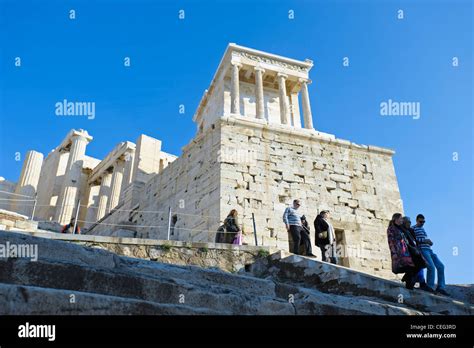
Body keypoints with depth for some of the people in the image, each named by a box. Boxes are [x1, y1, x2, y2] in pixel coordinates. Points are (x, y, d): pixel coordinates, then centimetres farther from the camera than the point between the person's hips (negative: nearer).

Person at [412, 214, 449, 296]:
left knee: (440, 266, 1)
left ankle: (441, 287, 5)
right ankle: (430, 287, -11)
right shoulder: (413, 228, 1)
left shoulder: (422, 229, 28)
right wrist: (424, 240, -15)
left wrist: (429, 242, 7)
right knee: (431, 267, -21)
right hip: (422, 249, -9)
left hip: (429, 250, 9)